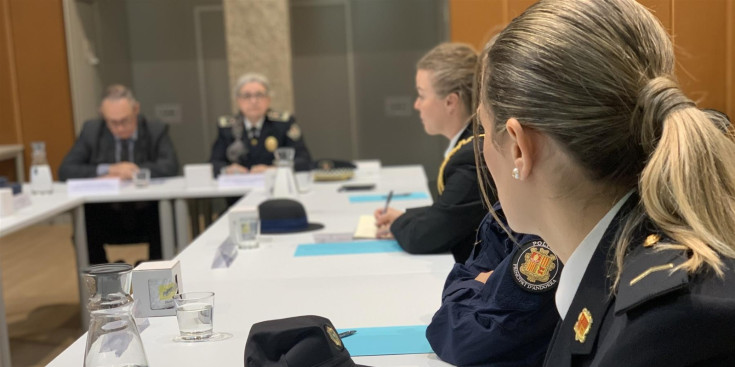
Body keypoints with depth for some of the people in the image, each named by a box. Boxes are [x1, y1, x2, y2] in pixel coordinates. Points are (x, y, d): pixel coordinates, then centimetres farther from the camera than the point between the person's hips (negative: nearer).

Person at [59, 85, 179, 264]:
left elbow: (170, 166, -16)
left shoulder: (157, 130, -1)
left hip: (147, 215, -1)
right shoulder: (91, 130, 2)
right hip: (106, 217, 1)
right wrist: (105, 170, -16)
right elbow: (65, 170, -4)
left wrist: (133, 171, -21)